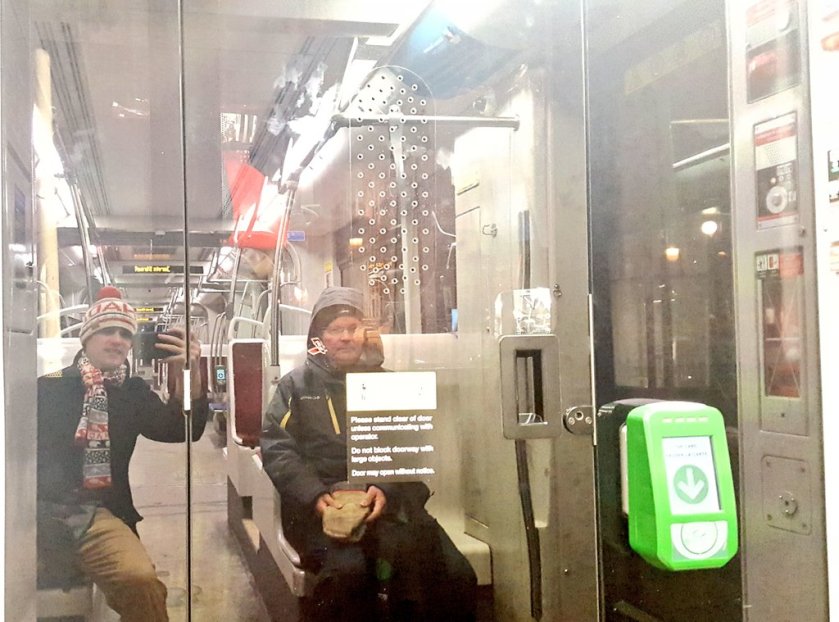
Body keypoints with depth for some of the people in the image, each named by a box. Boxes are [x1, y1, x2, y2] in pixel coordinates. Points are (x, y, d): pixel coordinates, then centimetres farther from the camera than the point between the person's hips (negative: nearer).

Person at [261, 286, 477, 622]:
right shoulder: (297, 384, 15)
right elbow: (276, 447, 3)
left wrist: (386, 488, -12)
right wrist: (316, 495, -14)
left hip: (388, 501, 2)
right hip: (318, 506, -2)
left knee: (455, 575, -22)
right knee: (347, 569, -34)